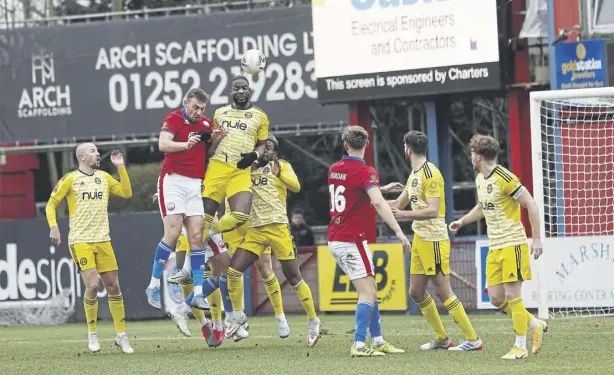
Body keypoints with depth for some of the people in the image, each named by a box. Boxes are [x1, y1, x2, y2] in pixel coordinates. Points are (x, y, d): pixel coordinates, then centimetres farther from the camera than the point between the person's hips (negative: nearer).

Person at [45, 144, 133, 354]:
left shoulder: (104, 177, 11)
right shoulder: (70, 179, -2)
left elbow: (126, 193, 8)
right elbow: (51, 203, 2)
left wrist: (121, 167, 3)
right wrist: (53, 226, -11)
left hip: (103, 240, 5)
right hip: (80, 241, -5)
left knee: (113, 286, 3)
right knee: (92, 285, -16)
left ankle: (121, 335, 12)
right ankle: (92, 334, 3)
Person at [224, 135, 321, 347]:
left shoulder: (282, 166, 4)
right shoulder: (250, 169, 16)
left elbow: (296, 186, -11)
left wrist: (277, 171, -21)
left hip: (278, 228, -4)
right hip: (255, 230, 4)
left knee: (294, 278, -1)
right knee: (233, 271, -10)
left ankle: (313, 322, 11)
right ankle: (237, 315, 9)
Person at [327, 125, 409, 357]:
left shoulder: (334, 170, 9)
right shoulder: (365, 172, -13)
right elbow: (378, 202, -28)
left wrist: (381, 188, 33)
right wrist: (398, 231, -32)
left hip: (335, 240, 8)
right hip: (352, 240, -8)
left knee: (370, 290, 14)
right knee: (368, 293, -7)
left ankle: (378, 341, 15)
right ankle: (359, 345, -16)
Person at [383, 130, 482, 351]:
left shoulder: (430, 174, -15)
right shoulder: (414, 174, 15)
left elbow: (432, 211, -23)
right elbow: (399, 204, 23)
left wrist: (404, 215, -25)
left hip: (434, 240, -10)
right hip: (419, 239, 10)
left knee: (443, 291, -8)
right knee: (416, 292, 10)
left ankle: (473, 339, -3)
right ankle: (442, 339, 20)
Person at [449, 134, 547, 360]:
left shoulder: (504, 178, -16)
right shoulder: (480, 179, 11)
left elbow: (531, 205, -15)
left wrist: (537, 239, -17)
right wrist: (462, 221, 23)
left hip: (513, 244, -8)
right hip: (494, 247, 8)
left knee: (512, 295, -8)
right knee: (496, 298, 4)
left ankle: (520, 347, 0)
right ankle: (536, 325, 22)